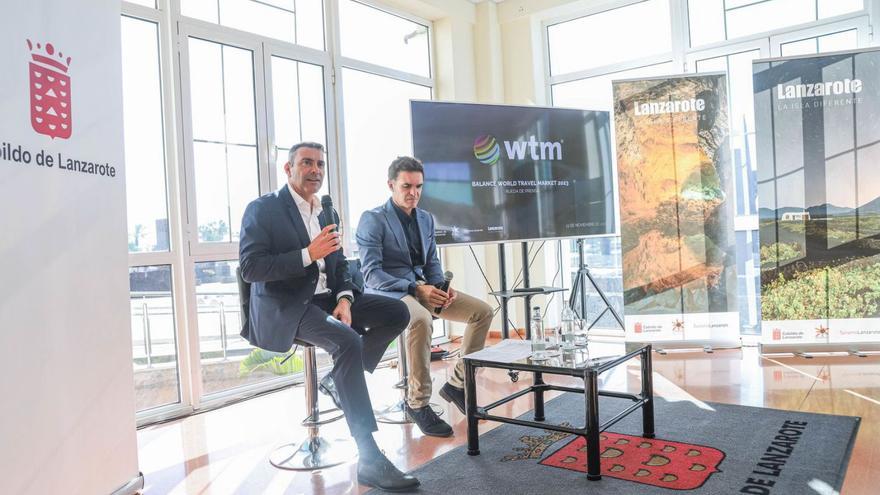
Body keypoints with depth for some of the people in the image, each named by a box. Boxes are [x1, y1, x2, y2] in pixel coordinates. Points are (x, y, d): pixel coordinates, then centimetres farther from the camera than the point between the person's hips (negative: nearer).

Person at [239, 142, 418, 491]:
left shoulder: (326, 213, 17)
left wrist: (344, 300, -6)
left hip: (325, 298, 7)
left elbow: (340, 265, 15)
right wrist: (307, 254, -22)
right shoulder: (262, 209, -4)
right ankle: (370, 459, -29)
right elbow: (249, 268, -14)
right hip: (284, 308, -7)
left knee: (397, 312, -10)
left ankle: (339, 380, 2)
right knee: (347, 342, -33)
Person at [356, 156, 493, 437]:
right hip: (387, 292, -7)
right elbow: (371, 274, -16)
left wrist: (442, 287, -6)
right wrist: (415, 288, -25)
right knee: (422, 320, -39)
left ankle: (457, 383, 5)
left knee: (483, 311, -5)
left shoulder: (426, 219, 13)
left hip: (421, 288, 7)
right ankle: (418, 402, -22)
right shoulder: (372, 219, -8)